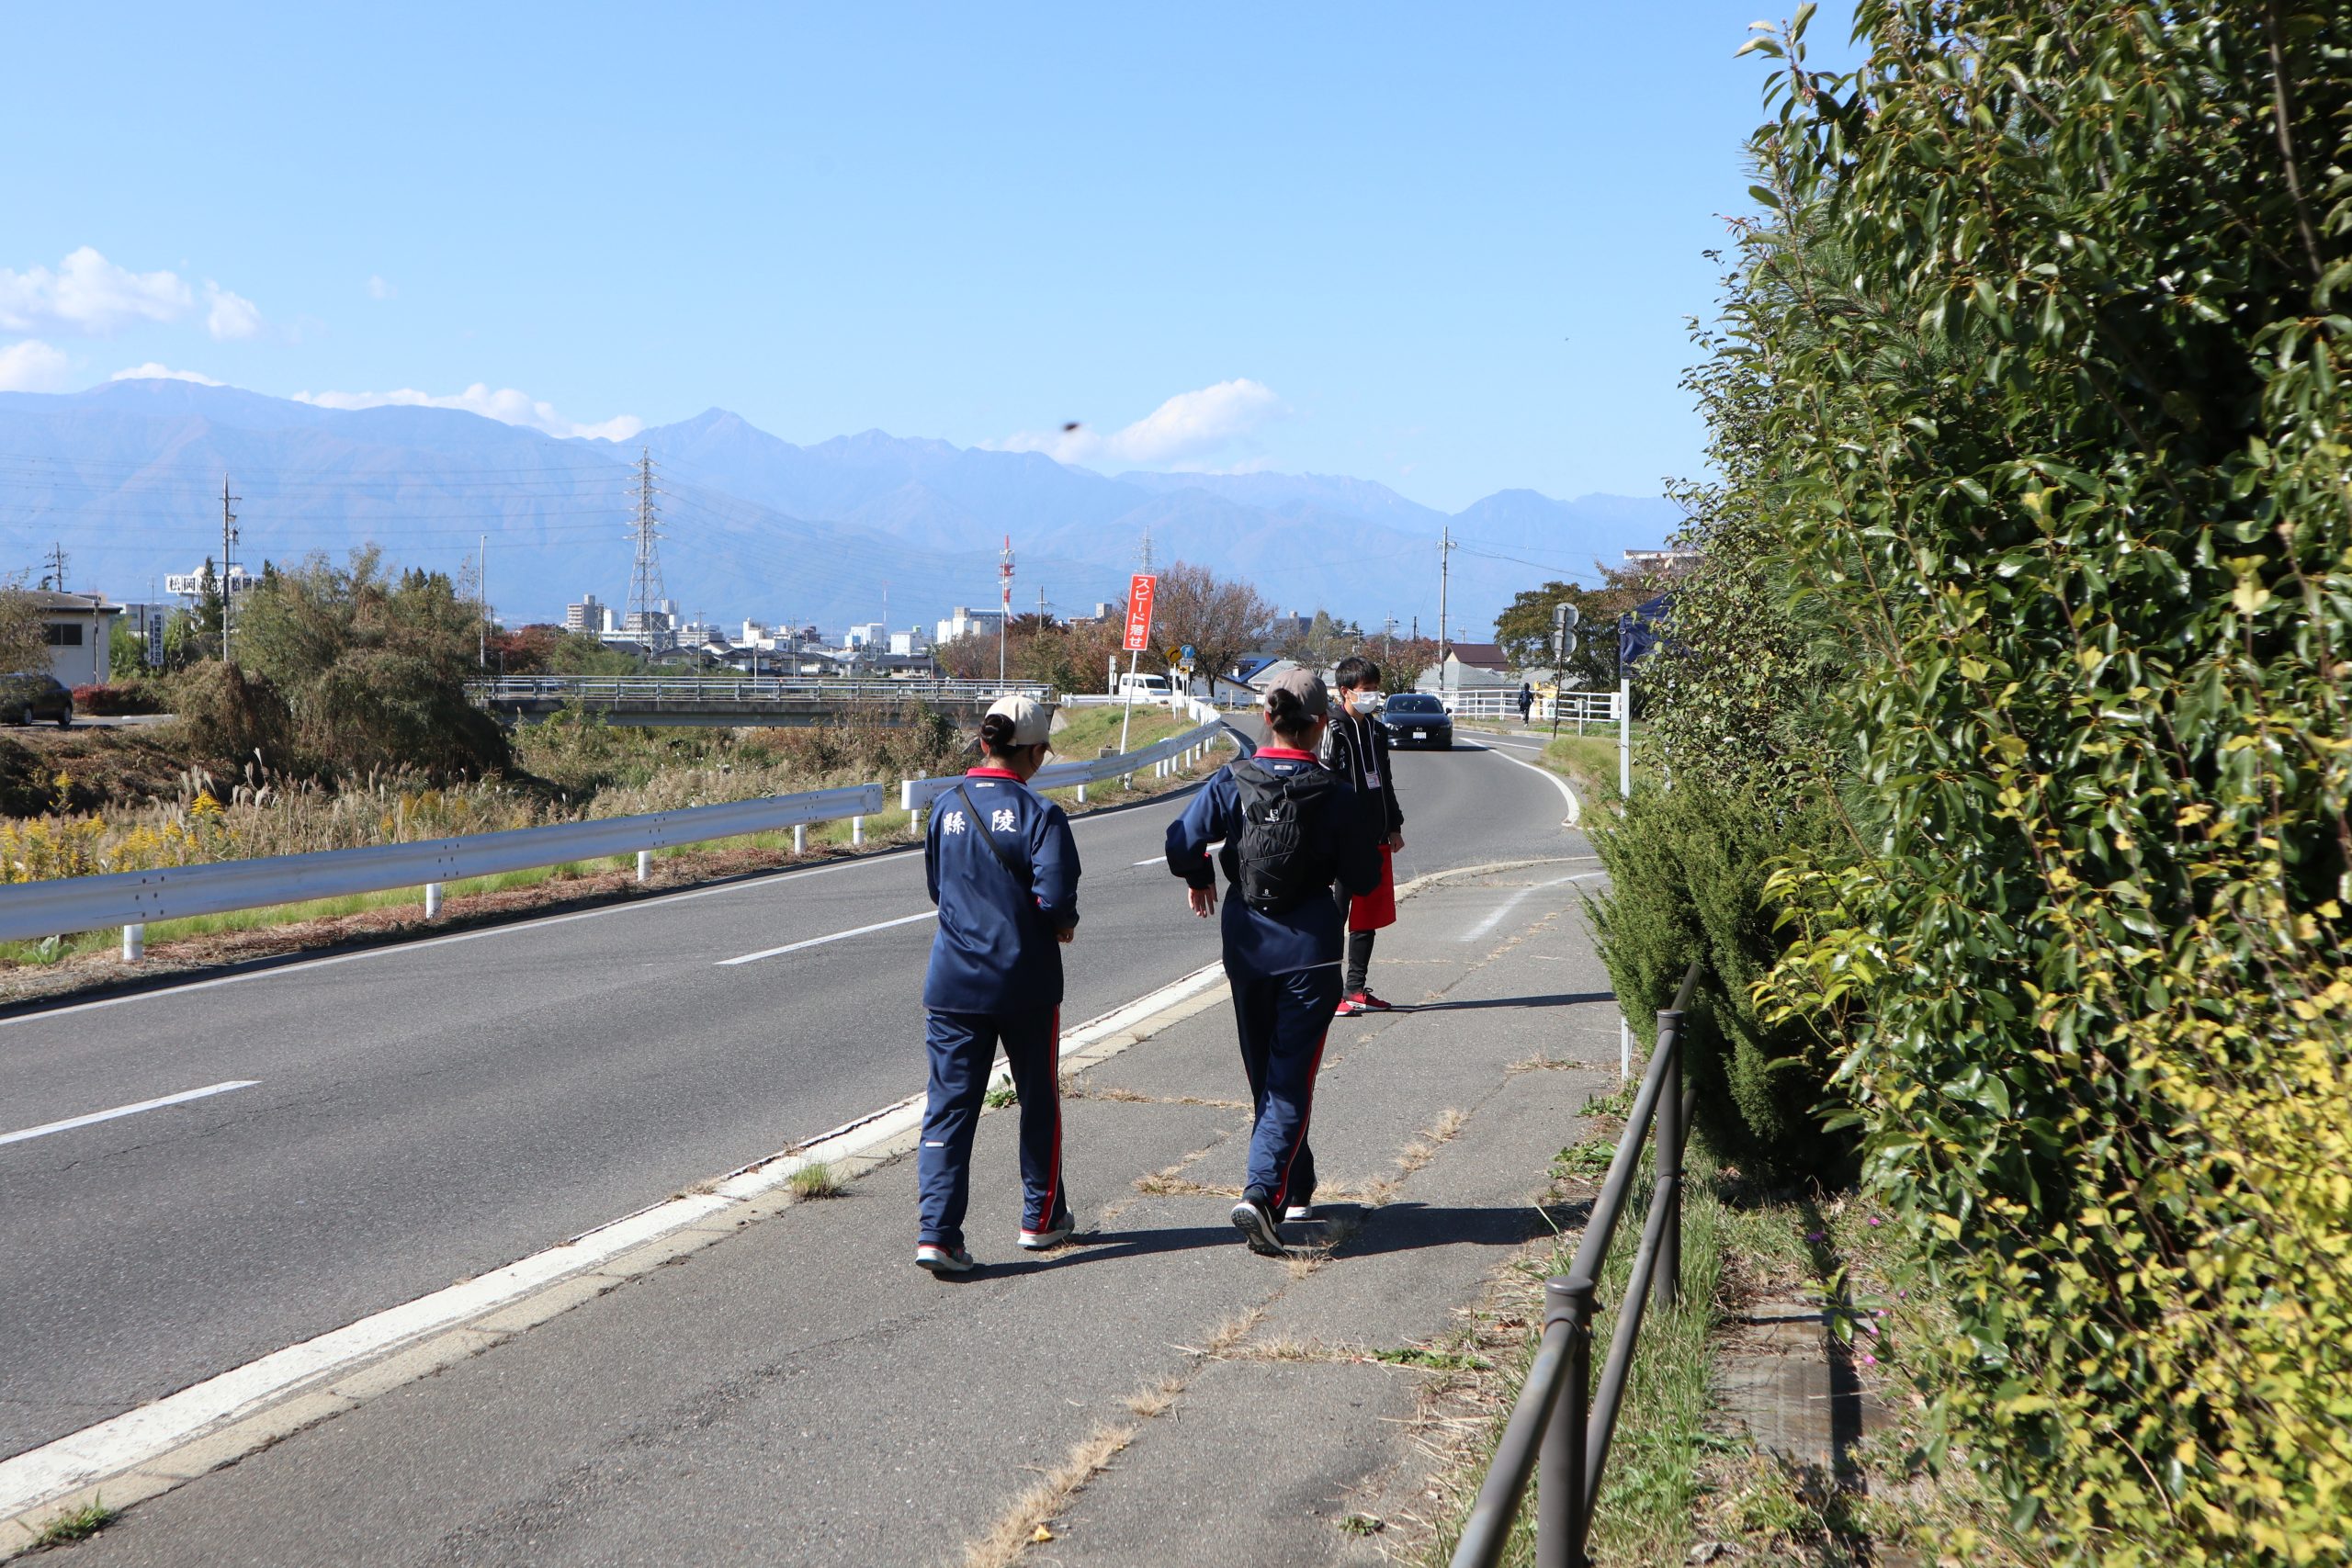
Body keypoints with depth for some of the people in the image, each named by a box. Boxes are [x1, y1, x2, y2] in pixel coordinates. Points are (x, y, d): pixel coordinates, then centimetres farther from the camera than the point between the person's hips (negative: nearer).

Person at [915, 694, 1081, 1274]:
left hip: (953, 981, 3)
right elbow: (1055, 896, -20)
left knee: (948, 1105, 3)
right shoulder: (1039, 813, -13)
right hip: (1025, 982, -3)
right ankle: (1042, 1218, 28)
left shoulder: (946, 807, 3)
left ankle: (937, 1233, -7)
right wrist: (1063, 923, 0)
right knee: (1038, 1100, 15)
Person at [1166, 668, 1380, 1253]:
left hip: (1246, 945, 3)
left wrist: (1200, 880, 7)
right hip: (1309, 948, -3)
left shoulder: (1231, 781, -6)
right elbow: (1363, 877, -5)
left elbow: (1182, 843, -14)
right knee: (1292, 1078, 0)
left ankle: (1296, 1191, 32)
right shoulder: (1333, 793, -11)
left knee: (1264, 1074, 18)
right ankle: (1260, 1192, -18)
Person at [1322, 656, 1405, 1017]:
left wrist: (1394, 827, 19)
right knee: (1335, 917, -3)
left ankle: (1356, 989, 20)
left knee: (1369, 918, 12)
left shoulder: (1377, 731, 15)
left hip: (1376, 839, 8)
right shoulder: (1334, 731, -10)